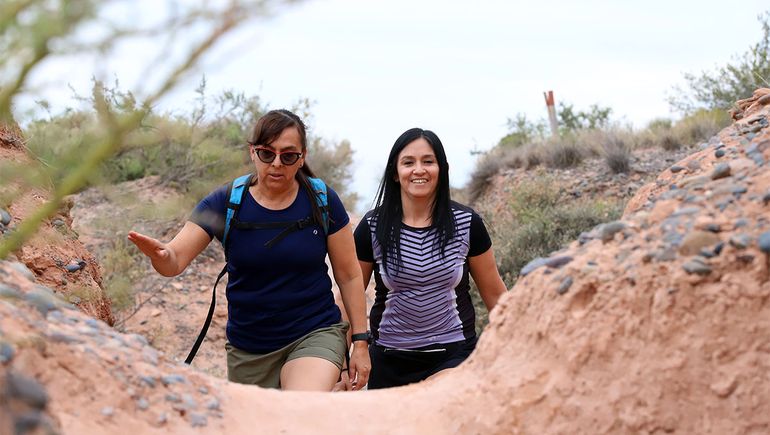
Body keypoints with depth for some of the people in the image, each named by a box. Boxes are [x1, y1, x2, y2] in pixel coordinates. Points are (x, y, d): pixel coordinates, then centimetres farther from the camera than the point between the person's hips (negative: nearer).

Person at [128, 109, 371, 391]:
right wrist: (159, 254, -37)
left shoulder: (322, 202, -7)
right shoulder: (224, 203, -6)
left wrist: (360, 342, -1)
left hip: (314, 335, -2)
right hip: (248, 350, 3)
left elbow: (349, 275, 0)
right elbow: (175, 260, -13)